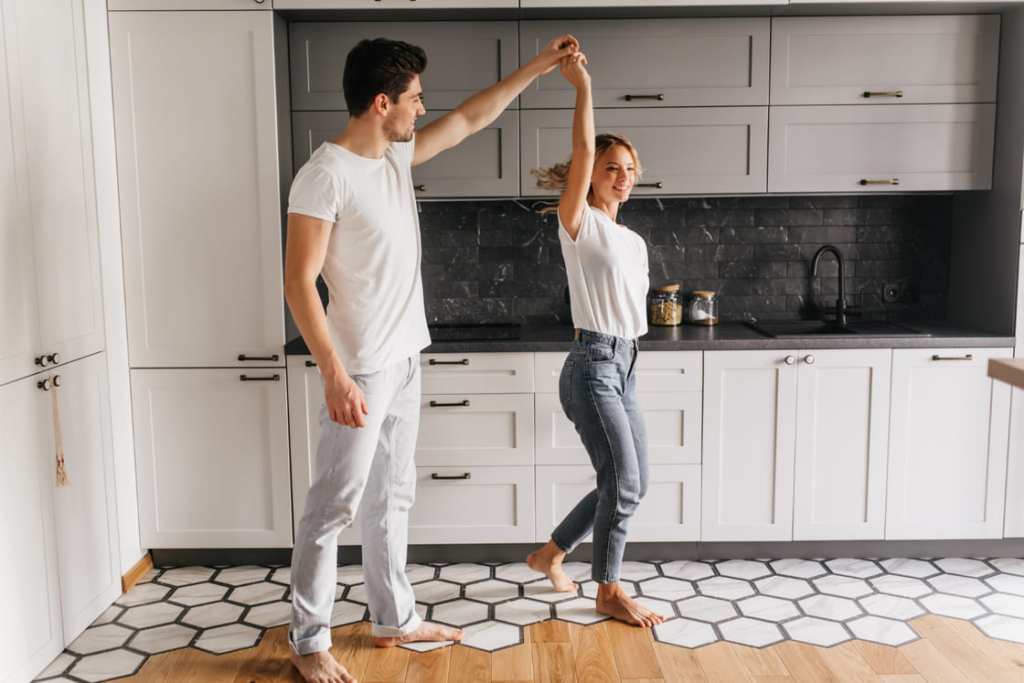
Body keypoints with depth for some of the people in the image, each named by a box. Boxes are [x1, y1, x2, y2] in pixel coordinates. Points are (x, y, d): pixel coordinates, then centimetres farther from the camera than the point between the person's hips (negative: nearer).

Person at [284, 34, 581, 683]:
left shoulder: (397, 156, 8)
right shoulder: (325, 174, -17)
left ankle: (395, 619, 29)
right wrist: (334, 373, -25)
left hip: (403, 360, 9)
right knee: (334, 506, 1)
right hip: (361, 368, -9)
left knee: (391, 497, 16)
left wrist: (538, 66, 21)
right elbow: (299, 280, -20)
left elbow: (470, 118, 20)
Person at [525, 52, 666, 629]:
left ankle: (551, 553, 29)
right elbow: (582, 153, -20)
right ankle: (609, 591, 12)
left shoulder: (634, 241, 15)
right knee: (624, 483, -7)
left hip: (624, 367, 8)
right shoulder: (579, 225, -6)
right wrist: (583, 87, -23)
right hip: (592, 366, -8)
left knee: (630, 484, 12)